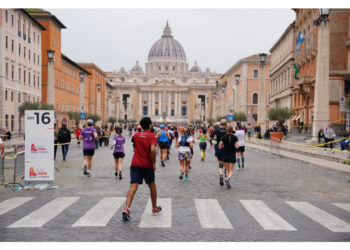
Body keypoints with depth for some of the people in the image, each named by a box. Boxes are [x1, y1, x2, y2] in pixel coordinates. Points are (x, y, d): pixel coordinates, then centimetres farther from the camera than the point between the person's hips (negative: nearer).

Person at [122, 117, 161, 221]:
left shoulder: (136, 135, 8)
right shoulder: (152, 136, -6)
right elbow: (153, 150, -21)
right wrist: (154, 163, -10)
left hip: (135, 164, 3)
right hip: (147, 165, -2)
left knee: (133, 187, -5)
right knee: (152, 186, 18)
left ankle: (126, 209, -25)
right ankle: (155, 209, 31)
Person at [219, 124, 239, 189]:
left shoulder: (223, 137, -3)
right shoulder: (235, 137, -5)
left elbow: (220, 146, -10)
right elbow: (236, 146, -14)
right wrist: (233, 147, 7)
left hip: (225, 155, 1)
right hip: (232, 156, -1)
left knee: (227, 170, 15)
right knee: (231, 171, 3)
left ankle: (228, 184, 8)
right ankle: (228, 178, -27)